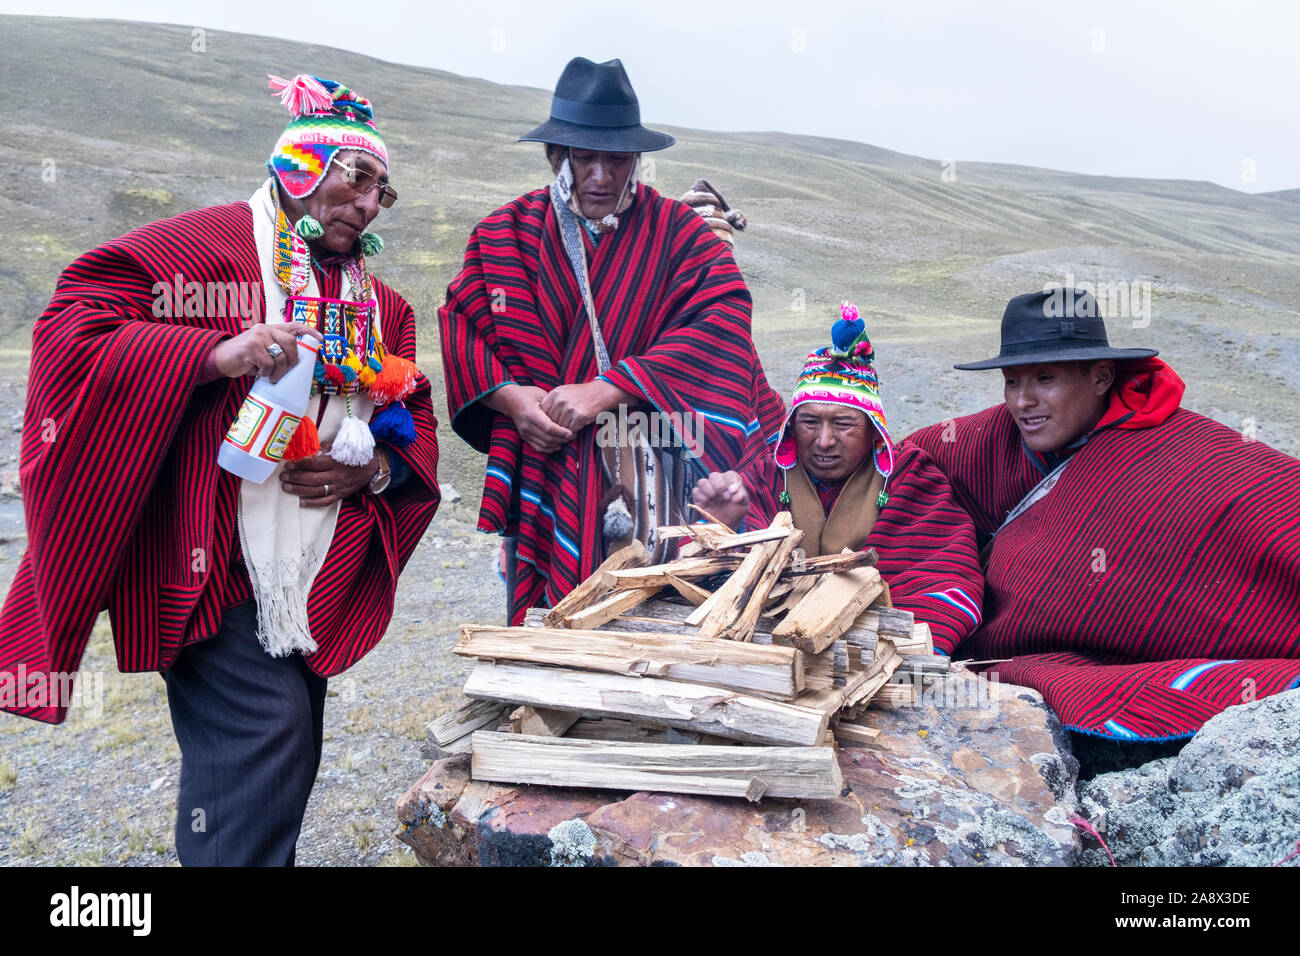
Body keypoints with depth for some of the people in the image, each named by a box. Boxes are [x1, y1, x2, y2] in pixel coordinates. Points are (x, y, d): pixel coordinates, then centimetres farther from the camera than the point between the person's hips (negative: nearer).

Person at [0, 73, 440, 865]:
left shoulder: (380, 306, 16)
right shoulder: (208, 244, -5)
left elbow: (417, 422, 18)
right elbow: (72, 327, -12)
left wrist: (374, 468, -4)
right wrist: (215, 353, -25)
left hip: (315, 584, 7)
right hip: (211, 564, -7)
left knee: (286, 767, 13)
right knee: (267, 731, -16)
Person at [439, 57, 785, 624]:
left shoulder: (677, 232, 3)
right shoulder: (508, 232, 9)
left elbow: (721, 324, -12)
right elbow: (460, 323, 8)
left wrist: (604, 390, -19)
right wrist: (509, 396, -11)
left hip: (647, 477, -1)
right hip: (543, 472, 2)